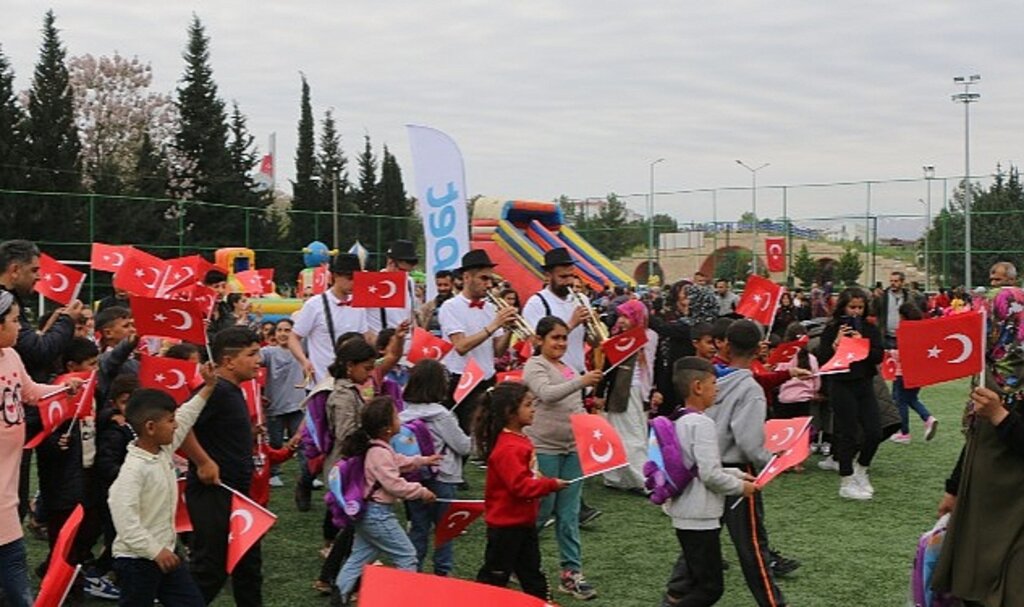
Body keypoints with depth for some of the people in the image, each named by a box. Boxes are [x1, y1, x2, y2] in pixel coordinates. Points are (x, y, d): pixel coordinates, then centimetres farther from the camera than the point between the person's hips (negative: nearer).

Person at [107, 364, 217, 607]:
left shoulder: (164, 452, 3)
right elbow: (124, 516, -30)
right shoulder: (134, 468, -24)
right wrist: (155, 551, -28)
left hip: (164, 553, 9)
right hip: (136, 559, -9)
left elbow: (185, 417, 16)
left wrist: (208, 388, 15)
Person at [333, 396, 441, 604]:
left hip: (366, 512, 10)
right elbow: (395, 485, -25)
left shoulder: (375, 447, 7)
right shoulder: (380, 453, -24)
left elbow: (398, 461, 24)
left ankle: (340, 593, 18)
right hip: (378, 514, -10)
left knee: (359, 556, 17)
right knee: (406, 556, 2)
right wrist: (421, 491, -15)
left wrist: (423, 460, 23)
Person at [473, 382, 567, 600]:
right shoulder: (507, 448, -25)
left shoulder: (520, 439, 6)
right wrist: (551, 485, -23)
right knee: (496, 573, 3)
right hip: (506, 524, -10)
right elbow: (520, 486, -30)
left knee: (532, 570, 18)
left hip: (524, 520, 10)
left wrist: (547, 483, 11)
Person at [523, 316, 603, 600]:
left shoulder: (569, 367, 15)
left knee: (569, 513, 7)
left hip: (572, 448, 6)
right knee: (541, 510, 0)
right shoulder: (535, 366, -7)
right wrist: (581, 381, -36)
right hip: (544, 448, -6)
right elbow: (547, 394, -26)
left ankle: (572, 571, 11)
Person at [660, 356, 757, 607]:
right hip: (700, 518, -10)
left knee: (690, 578, 20)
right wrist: (740, 487, -7)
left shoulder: (679, 421, 10)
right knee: (710, 587, -2)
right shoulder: (702, 423, -19)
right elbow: (710, 475, -23)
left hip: (683, 514, 10)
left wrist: (736, 474, 13)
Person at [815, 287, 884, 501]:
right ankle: (846, 483, 11)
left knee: (875, 432, 3)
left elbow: (879, 357, -2)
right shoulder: (832, 329, -3)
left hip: (865, 384, 4)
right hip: (842, 385, -4)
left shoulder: (870, 329, 7)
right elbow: (821, 357, -9)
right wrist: (837, 342, -21)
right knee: (847, 434, 0)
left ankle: (860, 468, 30)